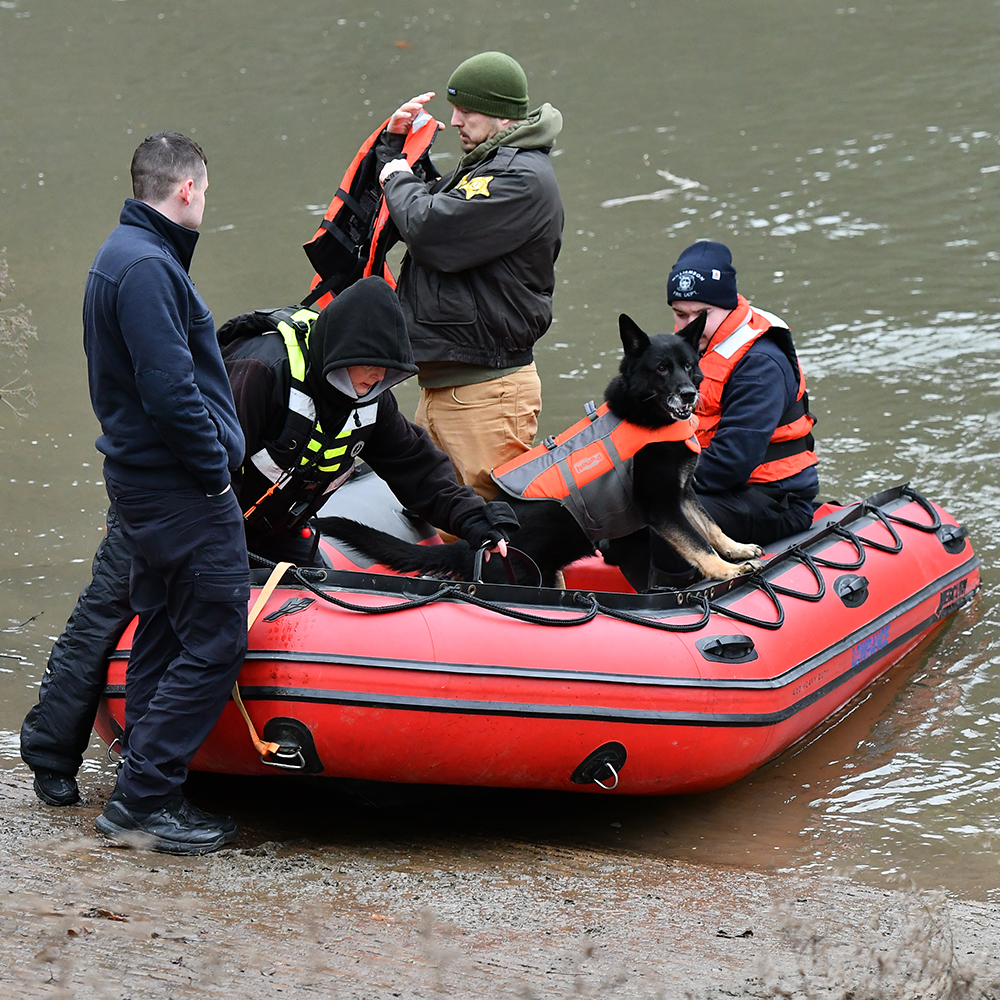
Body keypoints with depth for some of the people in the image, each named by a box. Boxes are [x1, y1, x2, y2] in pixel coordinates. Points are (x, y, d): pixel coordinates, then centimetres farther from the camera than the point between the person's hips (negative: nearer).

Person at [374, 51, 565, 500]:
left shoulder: (523, 179, -14)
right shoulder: (480, 167, 18)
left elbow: (429, 229, -22)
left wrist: (399, 180, -3)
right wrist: (395, 143, 16)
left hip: (486, 390, -10)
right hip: (440, 386, 10)